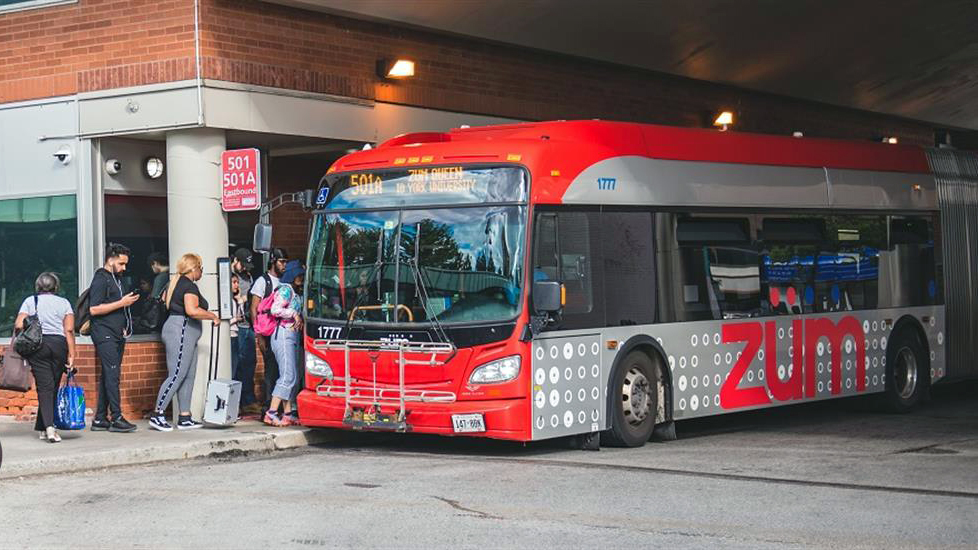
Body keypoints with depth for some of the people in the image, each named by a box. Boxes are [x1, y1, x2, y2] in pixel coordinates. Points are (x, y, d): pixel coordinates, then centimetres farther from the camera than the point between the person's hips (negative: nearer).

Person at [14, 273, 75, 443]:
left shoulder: (30, 301, 9)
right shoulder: (64, 303, 11)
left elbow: (19, 325, -3)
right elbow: (69, 330, 1)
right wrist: (71, 355, 0)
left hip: (37, 345, -1)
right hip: (59, 344, 1)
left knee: (44, 386, -4)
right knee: (53, 387, 9)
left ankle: (48, 427, -21)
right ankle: (43, 427, 14)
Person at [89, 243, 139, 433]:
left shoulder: (115, 279, 21)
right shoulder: (101, 279, -8)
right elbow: (94, 309, -18)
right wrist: (121, 303, -17)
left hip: (116, 335, 10)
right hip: (104, 334, -9)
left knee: (109, 376, 8)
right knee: (112, 374, -13)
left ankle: (100, 419, 10)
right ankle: (116, 418, -14)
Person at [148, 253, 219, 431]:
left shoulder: (174, 283, 16)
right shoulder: (190, 286, -14)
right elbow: (192, 310, -26)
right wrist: (212, 316, -14)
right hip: (181, 331, -11)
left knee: (188, 376, 10)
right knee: (176, 376, -9)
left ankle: (184, 418, 10)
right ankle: (157, 415, -8)